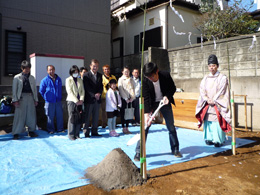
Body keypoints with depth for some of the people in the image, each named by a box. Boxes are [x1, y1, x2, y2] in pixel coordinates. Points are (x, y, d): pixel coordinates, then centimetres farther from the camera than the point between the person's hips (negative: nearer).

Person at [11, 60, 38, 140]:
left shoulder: (32, 78, 12)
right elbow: (14, 89, 2)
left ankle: (31, 131, 18)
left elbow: (35, 89, 14)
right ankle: (16, 133, 5)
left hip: (30, 97, 3)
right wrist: (15, 100, -6)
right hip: (21, 98, -3)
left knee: (31, 115, 6)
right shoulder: (17, 77, 3)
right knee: (19, 115, -3)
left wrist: (36, 99, 9)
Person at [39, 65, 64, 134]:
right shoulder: (44, 80, -2)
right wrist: (46, 98, 7)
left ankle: (60, 129, 17)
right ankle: (51, 130, 17)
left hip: (58, 101, 3)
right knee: (50, 117, 4)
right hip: (49, 102, -3)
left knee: (60, 115, 4)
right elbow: (41, 91, 6)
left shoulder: (59, 79, 7)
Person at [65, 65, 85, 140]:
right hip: (71, 101, -4)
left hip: (79, 102, 4)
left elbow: (82, 90, 11)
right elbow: (69, 91, -6)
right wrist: (76, 101, -13)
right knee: (72, 118, -4)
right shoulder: (68, 80, 3)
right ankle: (71, 135, 4)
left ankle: (77, 134, 11)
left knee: (78, 118, 3)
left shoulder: (80, 80, 16)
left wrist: (81, 100, -6)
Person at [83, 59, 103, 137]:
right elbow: (87, 87, -10)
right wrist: (94, 95, -16)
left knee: (96, 116, 10)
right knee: (87, 116, 0)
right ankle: (86, 132, 8)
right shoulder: (86, 75, -4)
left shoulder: (100, 75, 14)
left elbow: (101, 86, 10)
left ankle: (94, 132, 19)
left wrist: (99, 93, -9)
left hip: (97, 99, 6)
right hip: (89, 99, -5)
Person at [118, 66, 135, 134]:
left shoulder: (131, 80, 13)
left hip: (130, 99, 4)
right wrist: (126, 99, -11)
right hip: (124, 99, -4)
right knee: (123, 113, -1)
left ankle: (127, 128, 13)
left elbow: (133, 89, 10)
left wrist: (132, 97, -4)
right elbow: (121, 90, -6)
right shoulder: (120, 79, 0)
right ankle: (124, 129, 6)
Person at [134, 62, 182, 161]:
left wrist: (167, 96, -25)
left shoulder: (166, 75, -22)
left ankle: (175, 149, 23)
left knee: (171, 126, 5)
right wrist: (146, 114, -32)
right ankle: (138, 152, 1)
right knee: (145, 126, -9)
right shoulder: (145, 80, -23)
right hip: (151, 103, -1)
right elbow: (146, 98, -24)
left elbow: (173, 88, -6)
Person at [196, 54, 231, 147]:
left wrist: (214, 100, -11)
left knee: (217, 121, -7)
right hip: (207, 105, 4)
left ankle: (218, 140, 2)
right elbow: (202, 90, 6)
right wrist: (207, 99, -9)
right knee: (208, 121, 3)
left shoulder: (222, 78, 1)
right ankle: (209, 139, 14)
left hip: (217, 105, -4)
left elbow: (222, 91, -5)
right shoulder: (205, 78, 14)